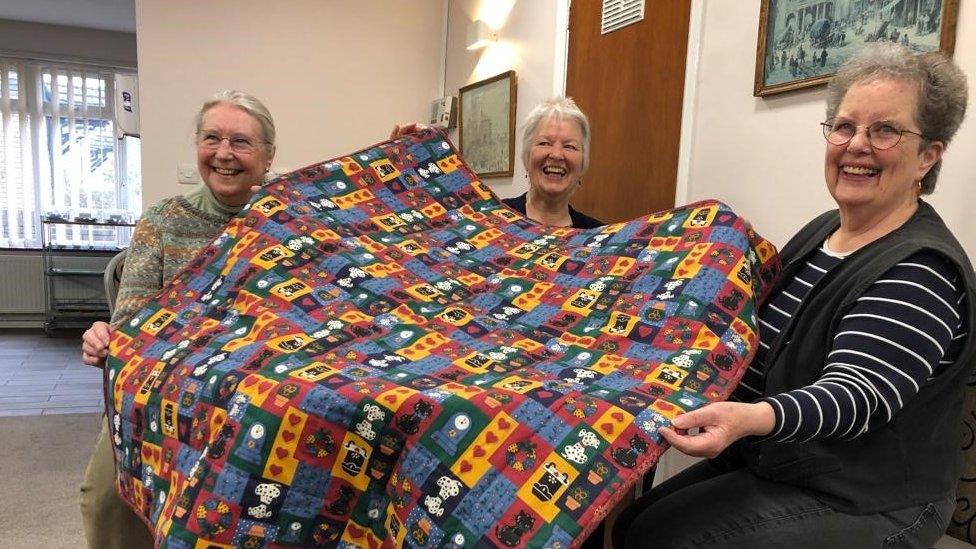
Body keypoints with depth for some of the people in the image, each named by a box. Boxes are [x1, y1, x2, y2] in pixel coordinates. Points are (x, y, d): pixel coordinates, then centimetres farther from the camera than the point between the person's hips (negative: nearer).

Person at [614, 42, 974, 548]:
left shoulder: (921, 271, -21)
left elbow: (854, 396, -32)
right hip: (766, 464, 8)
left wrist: (750, 419, -50)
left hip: (856, 506, -8)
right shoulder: (821, 230, 5)